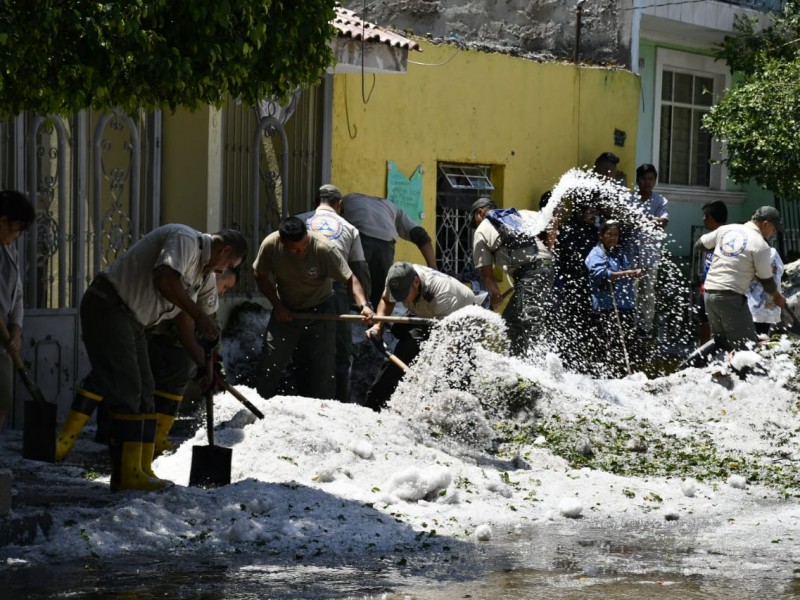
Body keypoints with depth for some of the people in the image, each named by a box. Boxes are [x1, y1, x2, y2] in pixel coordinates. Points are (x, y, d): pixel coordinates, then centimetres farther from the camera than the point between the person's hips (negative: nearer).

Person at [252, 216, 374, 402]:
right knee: (270, 362, -2)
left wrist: (363, 305, -42)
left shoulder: (323, 248, -28)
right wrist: (277, 306, -9)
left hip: (320, 310, -2)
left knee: (323, 365, -2)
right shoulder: (270, 245, -21)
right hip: (285, 311, 2)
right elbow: (261, 276, -3)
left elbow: (349, 278, -26)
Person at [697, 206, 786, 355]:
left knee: (720, 342, 18)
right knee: (748, 346, -5)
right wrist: (777, 297, 20)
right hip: (731, 298, -7)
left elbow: (700, 245, 20)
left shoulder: (725, 229, 8)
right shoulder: (760, 245, -8)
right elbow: (766, 280, 0)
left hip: (709, 293, 7)